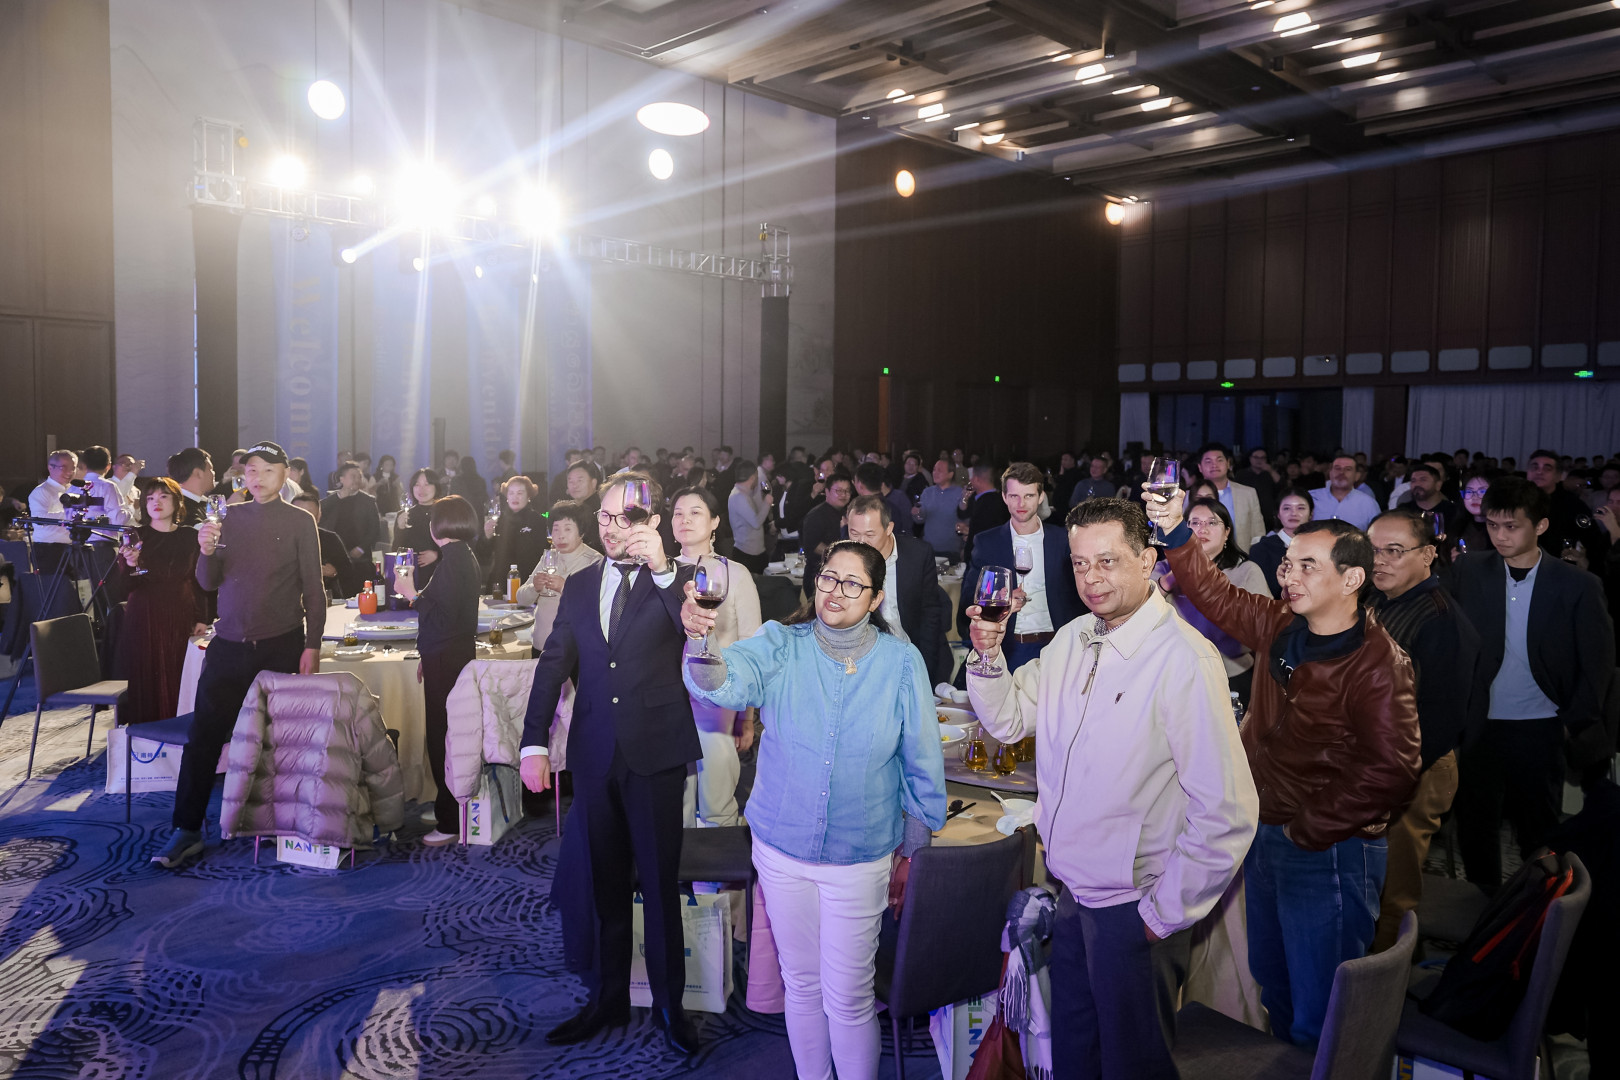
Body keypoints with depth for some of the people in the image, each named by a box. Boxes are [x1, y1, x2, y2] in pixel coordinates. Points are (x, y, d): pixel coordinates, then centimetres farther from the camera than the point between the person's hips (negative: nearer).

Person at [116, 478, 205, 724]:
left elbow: (197, 582, 9)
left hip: (180, 620, 1)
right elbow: (128, 586, -4)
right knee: (147, 684, 0)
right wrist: (131, 564, -23)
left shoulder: (189, 537, 6)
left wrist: (200, 618, 3)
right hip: (144, 619, -1)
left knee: (177, 683, 2)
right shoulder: (136, 536, 1)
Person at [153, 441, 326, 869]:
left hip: (280, 646, -3)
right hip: (229, 644, 3)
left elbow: (313, 589, -1)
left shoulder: (299, 521, 0)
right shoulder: (230, 517, 9)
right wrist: (206, 550, -11)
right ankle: (187, 830, 8)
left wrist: (312, 646, -8)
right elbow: (208, 581, 10)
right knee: (203, 737, 0)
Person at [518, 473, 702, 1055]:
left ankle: (669, 1004, 22)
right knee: (607, 885, 16)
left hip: (656, 755, -4)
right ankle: (608, 999, 31)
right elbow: (553, 666, 6)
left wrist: (662, 569, -31)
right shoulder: (579, 586, 9)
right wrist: (534, 742, -3)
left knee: (660, 882, 6)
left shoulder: (672, 582, -3)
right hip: (596, 756, 4)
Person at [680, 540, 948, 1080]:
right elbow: (731, 680, -30)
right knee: (802, 985, 18)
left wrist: (915, 844, 7)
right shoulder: (782, 646, -9)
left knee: (848, 996, 8)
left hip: (861, 857, -1)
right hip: (781, 848, 1)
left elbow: (922, 761, 1)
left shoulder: (902, 662, -8)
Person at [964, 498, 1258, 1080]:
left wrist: (1167, 913, -16)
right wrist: (989, 654, -9)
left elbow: (1227, 813, -23)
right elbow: (1009, 720, 10)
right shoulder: (1072, 639, 2)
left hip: (1132, 911, -6)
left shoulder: (1185, 660, -22)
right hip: (1071, 893, 6)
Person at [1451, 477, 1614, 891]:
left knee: (1539, 829, 11)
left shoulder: (1578, 586, -6)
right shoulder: (1468, 573, -3)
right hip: (1479, 726, 2)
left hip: (1541, 731, -2)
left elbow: (1598, 662, -1)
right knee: (1475, 825, 13)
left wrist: (1576, 722, -4)